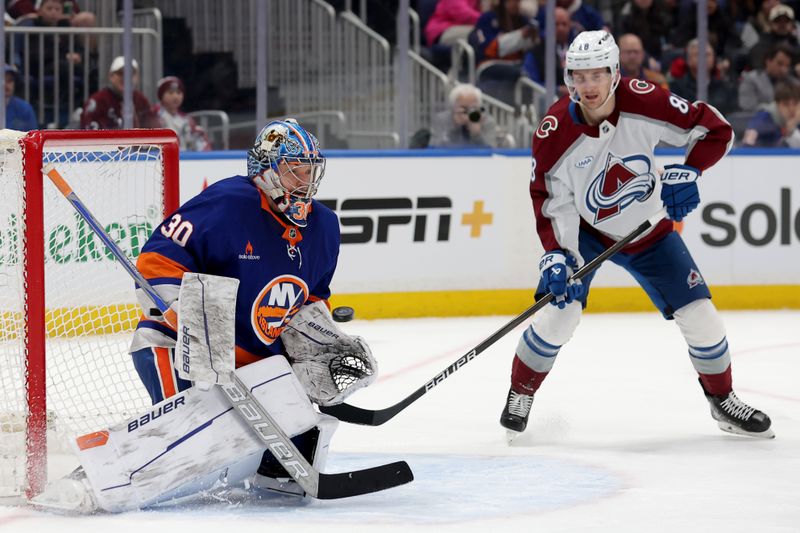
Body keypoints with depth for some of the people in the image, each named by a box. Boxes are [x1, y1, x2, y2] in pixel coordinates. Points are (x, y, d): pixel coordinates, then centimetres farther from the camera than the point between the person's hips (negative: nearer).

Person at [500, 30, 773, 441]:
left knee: (699, 316, -2)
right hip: (585, 230, -1)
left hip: (648, 230, 1)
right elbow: (550, 200, -16)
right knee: (560, 309, -19)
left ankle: (723, 400, 21)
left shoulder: (644, 103, -25)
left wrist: (688, 172, -27)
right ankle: (520, 394, 5)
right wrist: (556, 254, -28)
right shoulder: (555, 132, -24)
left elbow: (714, 129, -15)